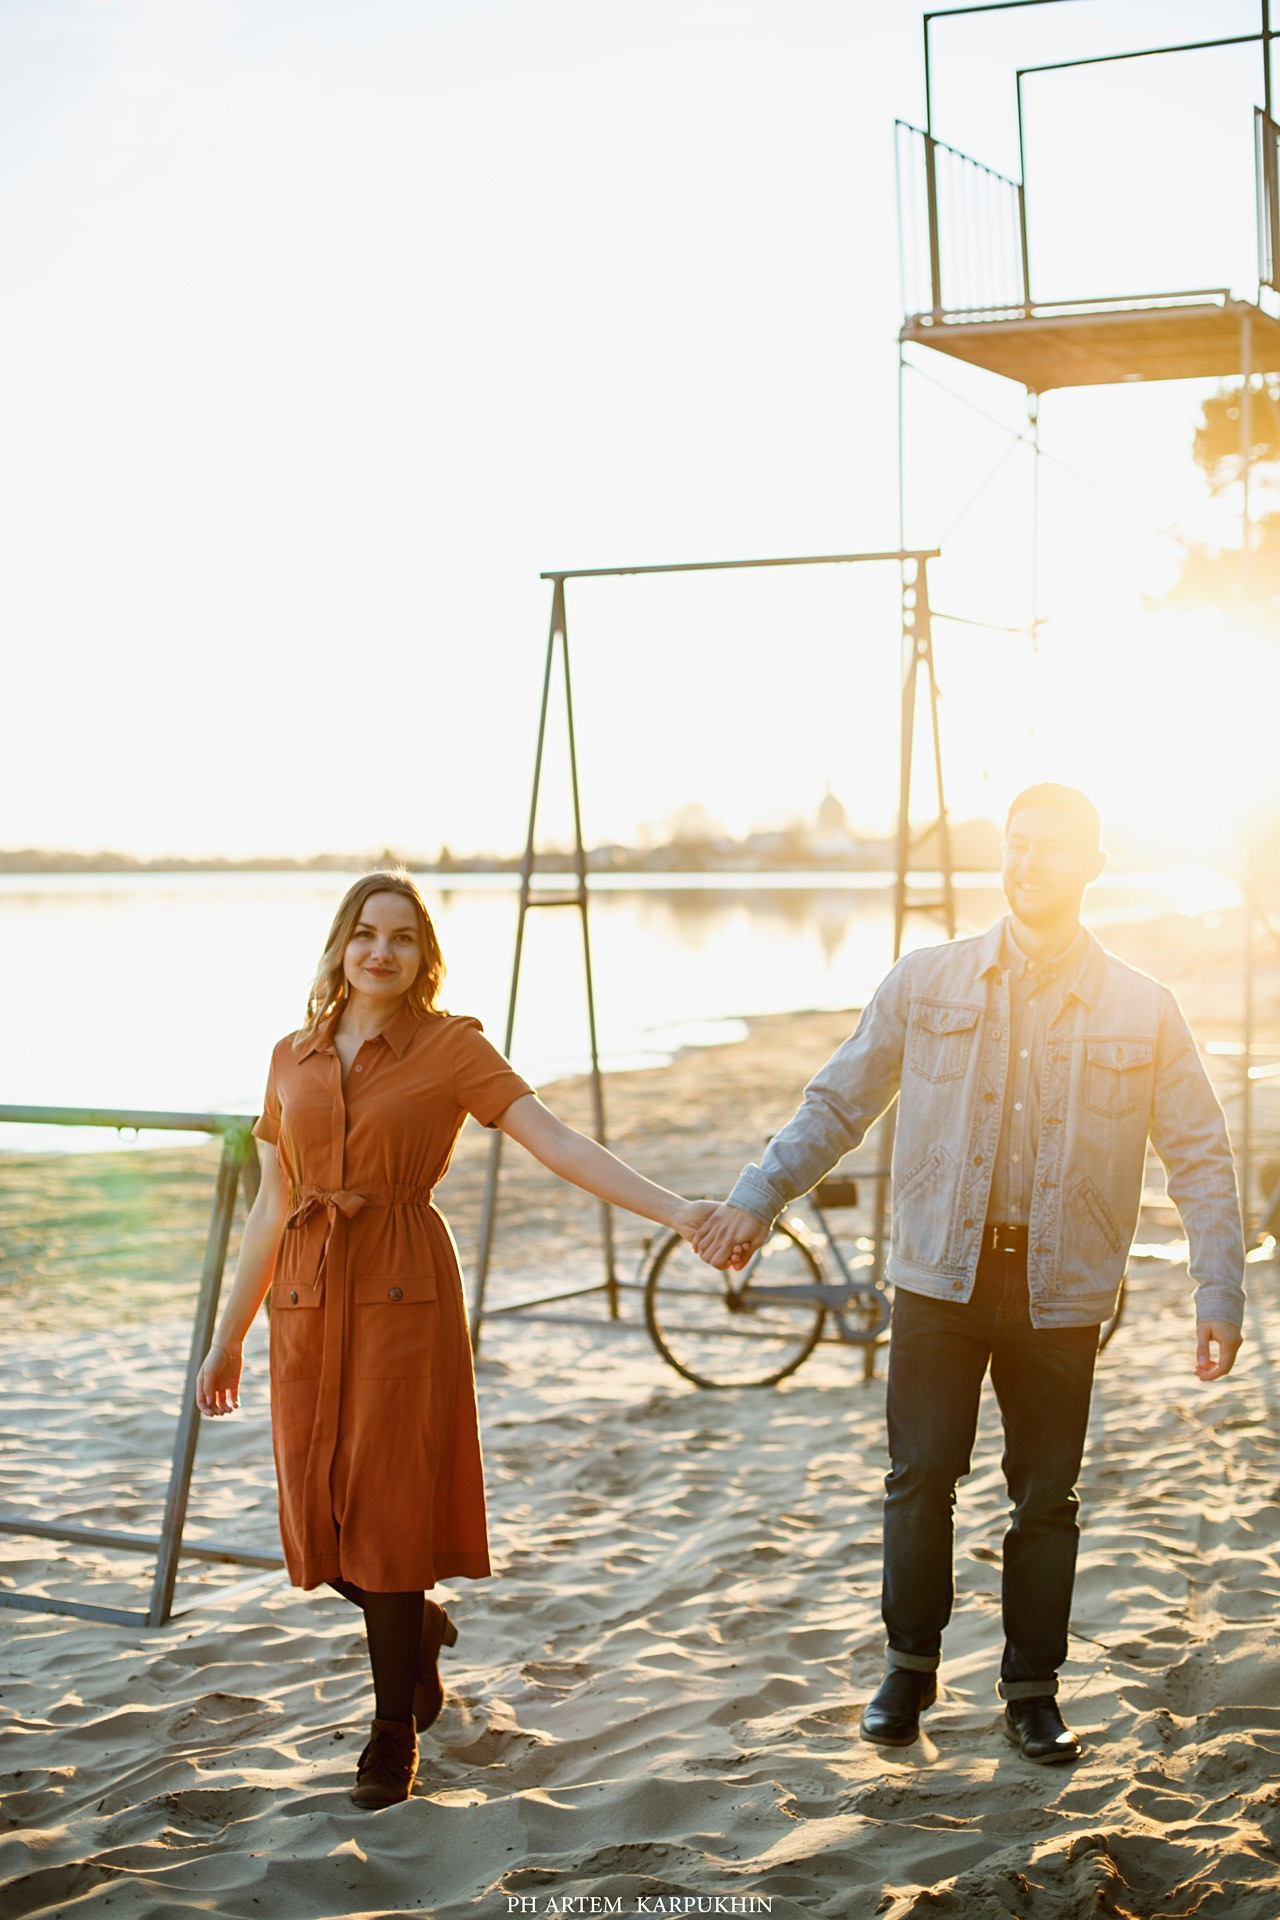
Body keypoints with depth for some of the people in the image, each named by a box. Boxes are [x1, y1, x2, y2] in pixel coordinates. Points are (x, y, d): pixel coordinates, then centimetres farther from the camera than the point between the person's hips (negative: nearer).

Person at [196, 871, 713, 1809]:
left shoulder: (451, 1046, -1)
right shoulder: (294, 1056, 10)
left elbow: (559, 1144, -11)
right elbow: (272, 1207, 15)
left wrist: (676, 1210, -24)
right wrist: (228, 1337, 17)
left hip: (404, 1286, -4)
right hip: (307, 1293, 4)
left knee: (388, 1508, -4)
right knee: (318, 1515, 5)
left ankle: (395, 1732, 13)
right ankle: (418, 1624, 37)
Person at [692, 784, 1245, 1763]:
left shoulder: (1142, 1009, 2)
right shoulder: (927, 983, 3)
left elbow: (1201, 1156, 4)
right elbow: (836, 1104, 9)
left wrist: (1221, 1294, -3)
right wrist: (758, 1199, 0)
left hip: (1060, 1289, 0)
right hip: (940, 1276, 0)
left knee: (1047, 1497, 8)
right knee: (920, 1478, 1)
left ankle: (1033, 1689, 24)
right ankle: (911, 1666, 22)